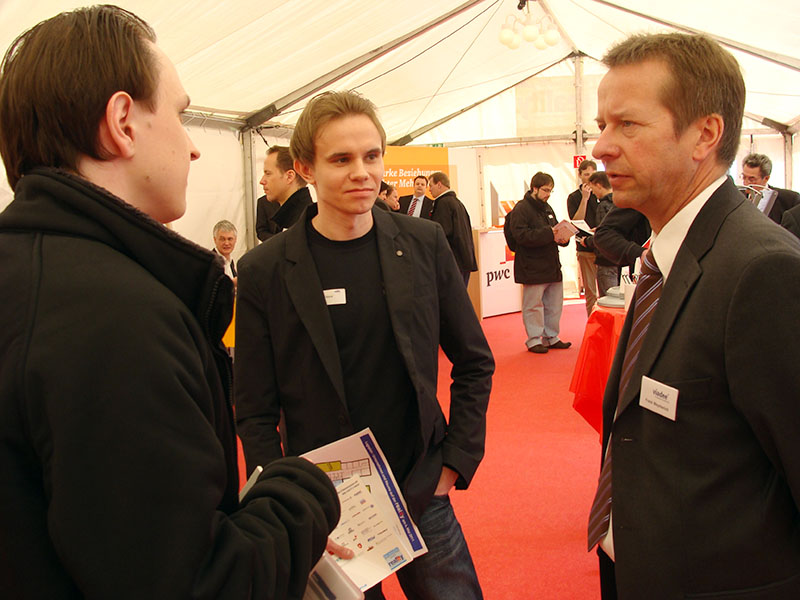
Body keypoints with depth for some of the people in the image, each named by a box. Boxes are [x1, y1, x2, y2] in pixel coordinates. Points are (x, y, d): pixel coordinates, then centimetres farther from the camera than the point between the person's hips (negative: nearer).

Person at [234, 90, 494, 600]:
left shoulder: (424, 244, -3)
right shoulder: (265, 272, -8)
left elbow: (475, 363, 5)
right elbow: (256, 413, -3)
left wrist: (456, 462, 1)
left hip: (421, 496, 2)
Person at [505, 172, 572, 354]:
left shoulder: (547, 208, 17)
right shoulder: (521, 209, -10)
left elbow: (556, 229, 26)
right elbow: (521, 235, -21)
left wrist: (563, 237, 2)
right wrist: (549, 234, -24)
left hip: (552, 266, 8)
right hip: (532, 268, -8)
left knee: (554, 304, 13)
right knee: (534, 305, -1)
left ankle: (551, 337, 26)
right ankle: (534, 340, 11)